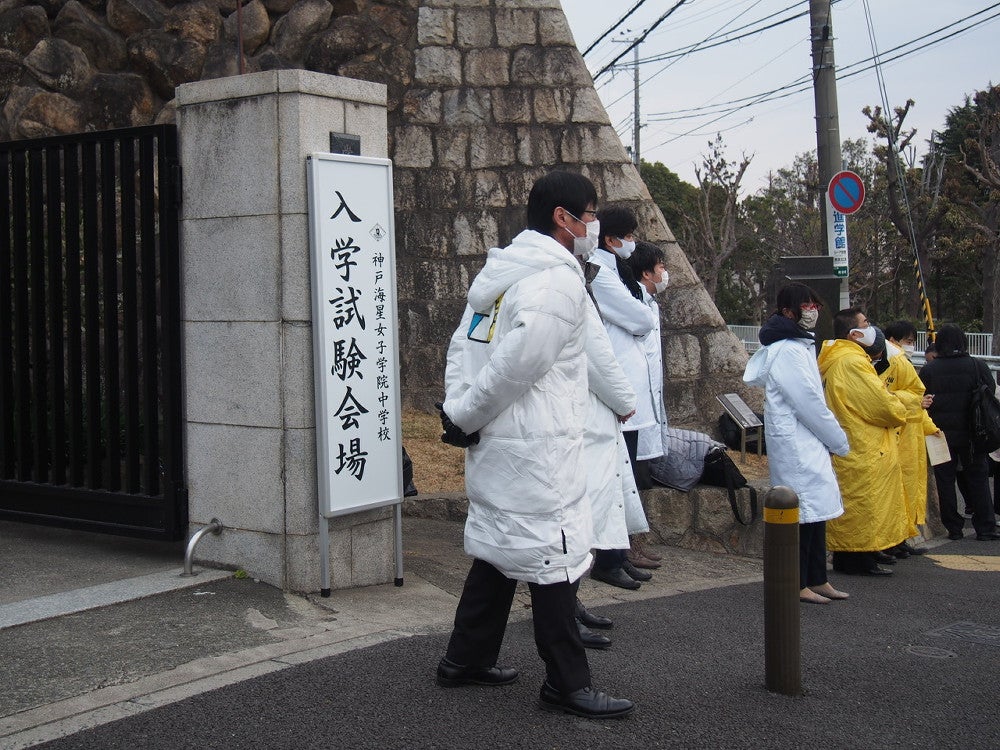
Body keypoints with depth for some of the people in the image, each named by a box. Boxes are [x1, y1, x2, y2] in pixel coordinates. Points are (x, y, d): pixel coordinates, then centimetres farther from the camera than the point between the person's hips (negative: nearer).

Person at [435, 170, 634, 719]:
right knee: (554, 560, -2)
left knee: (497, 548, 19)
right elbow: (518, 363, -21)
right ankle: (566, 685, 5)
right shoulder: (559, 279, -15)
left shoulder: (498, 268, 14)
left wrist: (458, 409, 3)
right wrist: (465, 417, -10)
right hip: (537, 446, -9)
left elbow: (462, 344, 12)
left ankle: (465, 660, 28)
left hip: (494, 443, 10)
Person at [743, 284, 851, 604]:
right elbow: (810, 403, -17)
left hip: (809, 442, 10)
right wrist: (840, 442, -7)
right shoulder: (787, 351, -16)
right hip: (795, 442, -10)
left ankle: (817, 580, 19)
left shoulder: (800, 346, 16)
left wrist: (834, 439, 13)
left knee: (816, 508, 12)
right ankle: (797, 585, 2)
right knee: (804, 511, -5)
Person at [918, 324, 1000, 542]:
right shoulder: (978, 366, -4)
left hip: (941, 436, 0)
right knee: (977, 480, 7)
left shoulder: (928, 370, -3)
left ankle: (954, 528, 8)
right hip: (970, 435, 0)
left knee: (945, 481, 7)